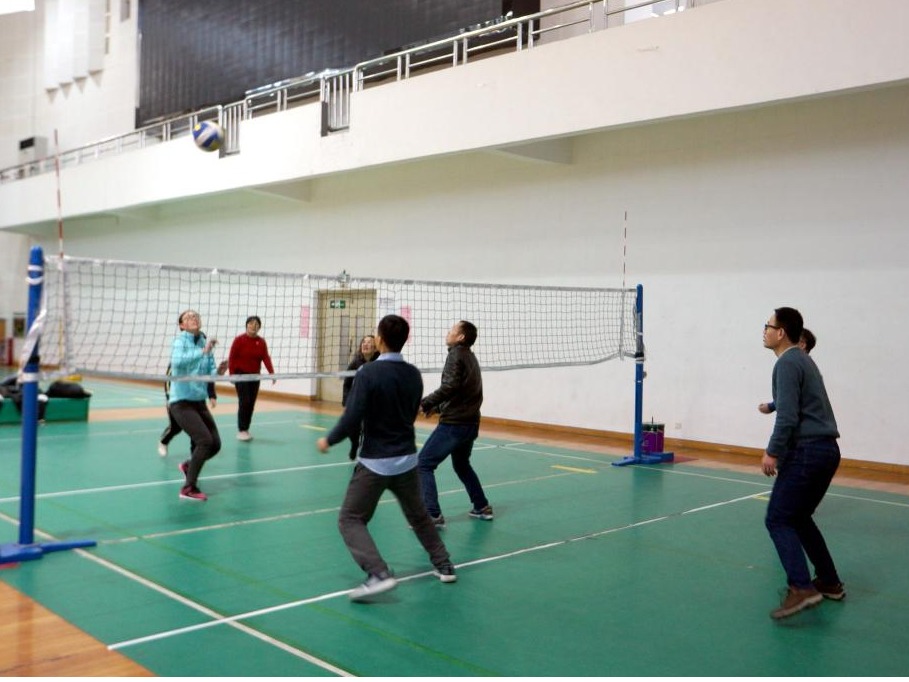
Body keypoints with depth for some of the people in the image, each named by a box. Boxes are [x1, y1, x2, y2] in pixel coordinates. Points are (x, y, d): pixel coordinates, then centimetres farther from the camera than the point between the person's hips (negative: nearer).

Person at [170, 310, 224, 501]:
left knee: (215, 445, 5)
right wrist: (203, 351, -40)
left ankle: (188, 465, 34)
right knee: (205, 441, -19)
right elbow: (177, 361, -33)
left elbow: (209, 375, 8)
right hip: (181, 403, -7)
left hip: (199, 402, 7)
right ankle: (188, 488, -9)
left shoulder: (205, 344, 7)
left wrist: (218, 372, -13)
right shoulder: (180, 341, -11)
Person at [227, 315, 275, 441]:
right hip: (241, 374, -4)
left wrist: (271, 372, -20)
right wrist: (232, 374, -15)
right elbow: (231, 358, -9)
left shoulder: (261, 342, 3)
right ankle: (241, 431, -3)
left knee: (251, 404, 6)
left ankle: (246, 429, 17)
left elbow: (266, 358, -6)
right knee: (244, 402, -11)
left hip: (255, 375, 5)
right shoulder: (239, 340, -8)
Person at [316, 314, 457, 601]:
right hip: (407, 459, 6)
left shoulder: (368, 372, -17)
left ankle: (378, 575, -13)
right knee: (419, 515, 24)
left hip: (375, 462, -6)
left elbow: (352, 419, -18)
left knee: (350, 519, 3)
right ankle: (444, 566, 32)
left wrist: (328, 440, -2)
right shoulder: (413, 374, 1)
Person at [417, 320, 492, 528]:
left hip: (454, 423, -9)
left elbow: (450, 386, -23)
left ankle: (432, 515, -12)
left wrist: (424, 403, -23)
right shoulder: (470, 357, 16)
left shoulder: (456, 355, -10)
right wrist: (437, 407, 19)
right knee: (461, 465, 28)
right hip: (470, 423, 9)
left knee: (424, 464, -6)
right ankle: (482, 507, 33)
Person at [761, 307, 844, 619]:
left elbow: (788, 416, -18)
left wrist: (772, 452, -13)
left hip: (807, 451, -10)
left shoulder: (787, 363, -11)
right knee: (799, 518, 19)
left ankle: (802, 588, -19)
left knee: (778, 520, -9)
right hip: (827, 450, 10)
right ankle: (829, 582, 24)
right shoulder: (803, 360, 18)